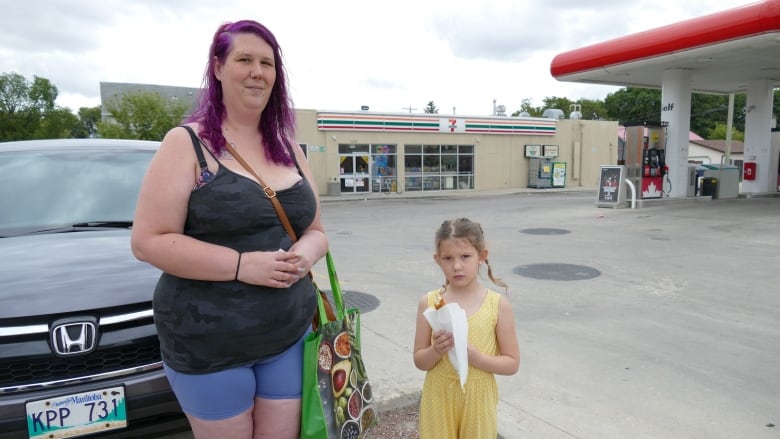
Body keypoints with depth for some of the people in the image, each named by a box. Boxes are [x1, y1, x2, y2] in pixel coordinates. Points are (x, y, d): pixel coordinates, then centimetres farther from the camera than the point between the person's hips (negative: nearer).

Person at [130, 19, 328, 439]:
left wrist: (306, 253, -11)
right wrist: (242, 264, -22)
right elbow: (148, 241, -13)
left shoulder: (289, 150, 8)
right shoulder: (186, 143, -7)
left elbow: (316, 231, 13)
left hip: (289, 336, 5)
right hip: (208, 344, -4)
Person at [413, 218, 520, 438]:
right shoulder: (429, 303, -6)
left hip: (477, 399, -1)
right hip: (439, 398, 1)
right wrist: (436, 350, -20)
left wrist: (471, 354, -20)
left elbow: (512, 363, -6)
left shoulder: (498, 304, -10)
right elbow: (420, 361, 0)